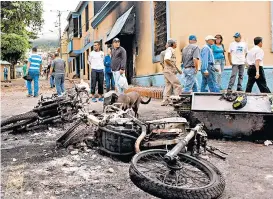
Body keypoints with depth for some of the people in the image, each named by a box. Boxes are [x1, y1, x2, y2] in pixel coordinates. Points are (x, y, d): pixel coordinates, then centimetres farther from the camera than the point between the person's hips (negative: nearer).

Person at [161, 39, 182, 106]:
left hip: (168, 71, 10)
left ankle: (165, 101, 8)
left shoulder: (171, 50, 23)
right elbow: (166, 60, -24)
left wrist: (178, 69, 21)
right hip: (169, 71, -10)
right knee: (177, 85, -9)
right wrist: (174, 66, -16)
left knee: (168, 86, 8)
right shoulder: (170, 50, -9)